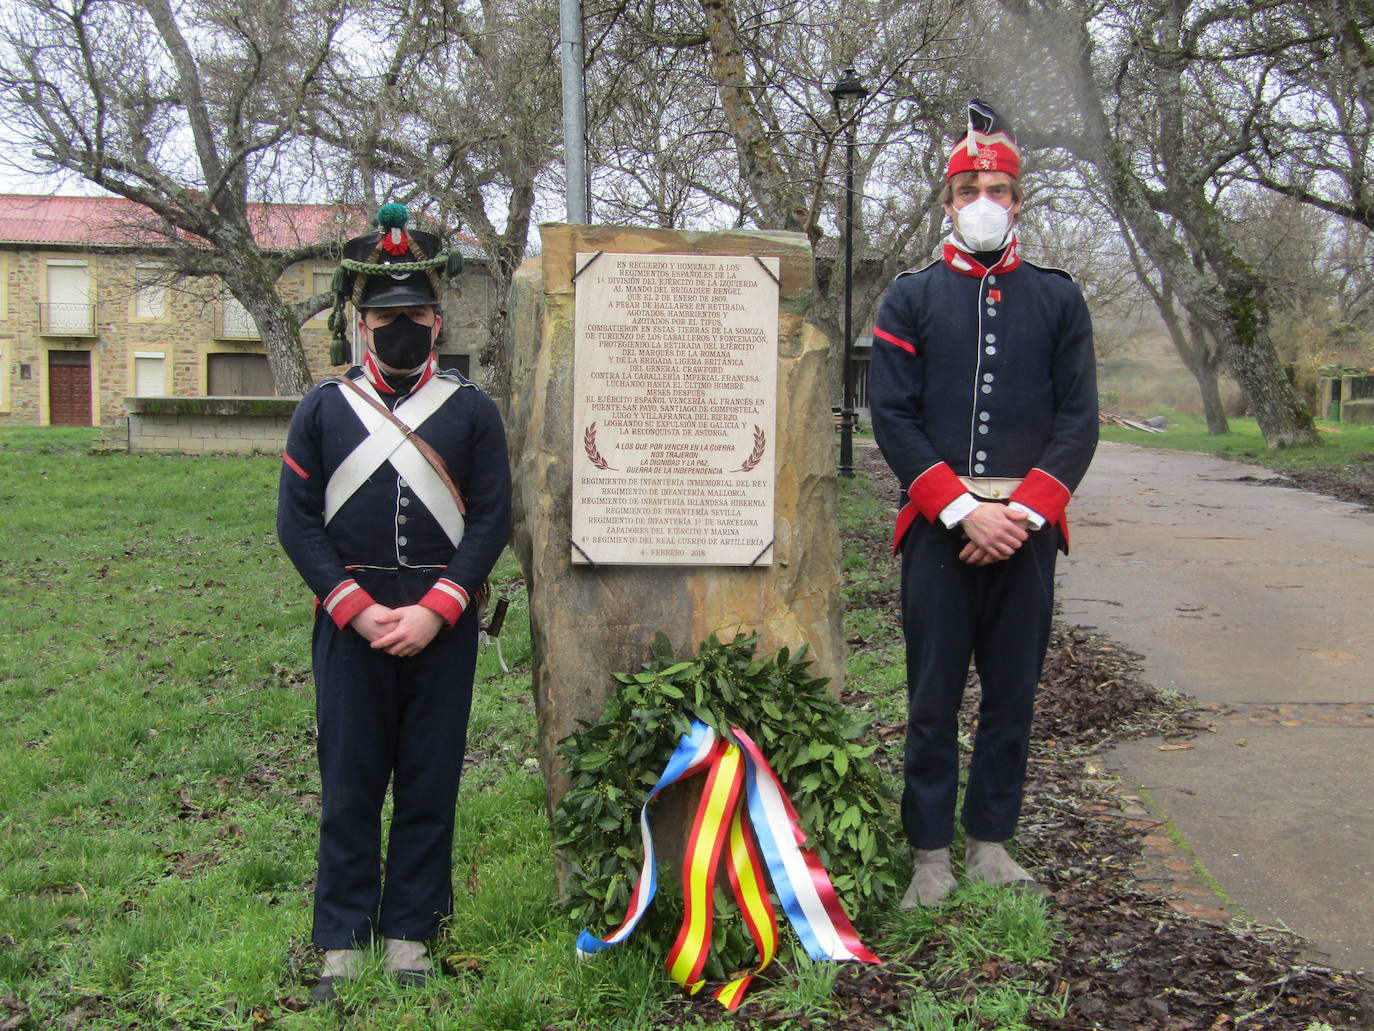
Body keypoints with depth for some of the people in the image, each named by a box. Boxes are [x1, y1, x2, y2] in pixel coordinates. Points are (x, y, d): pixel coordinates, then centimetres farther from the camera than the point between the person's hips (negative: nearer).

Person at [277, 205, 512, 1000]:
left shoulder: (473, 411, 4)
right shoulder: (323, 410, 5)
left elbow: (493, 520, 0)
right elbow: (297, 522, 1)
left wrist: (433, 610, -10)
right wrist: (358, 609, -9)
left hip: (443, 627, 0)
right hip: (350, 623, 0)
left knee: (430, 784, 7)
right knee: (349, 785, 6)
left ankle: (410, 932, 21)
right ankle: (343, 940, 19)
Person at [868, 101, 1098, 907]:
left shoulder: (1058, 300, 9)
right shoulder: (911, 298, 5)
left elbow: (1079, 421, 3)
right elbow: (893, 417, -3)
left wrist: (1022, 512, -10)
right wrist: (964, 508, -13)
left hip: (1028, 529, 2)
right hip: (938, 529, -1)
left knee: (1014, 694, 9)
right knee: (934, 698, 2)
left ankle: (992, 844, 22)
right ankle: (932, 855, 13)